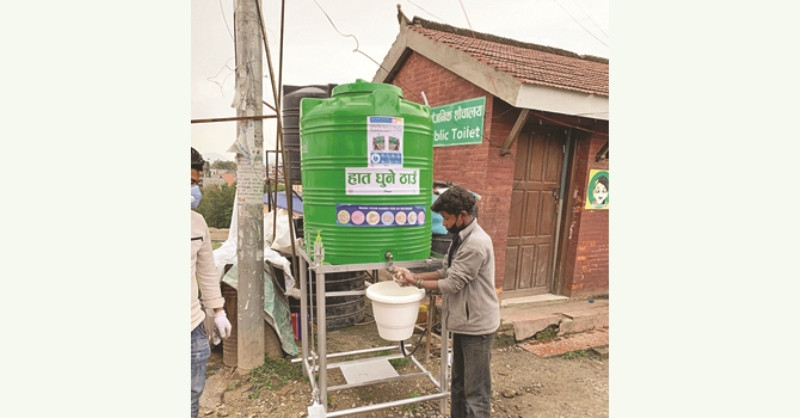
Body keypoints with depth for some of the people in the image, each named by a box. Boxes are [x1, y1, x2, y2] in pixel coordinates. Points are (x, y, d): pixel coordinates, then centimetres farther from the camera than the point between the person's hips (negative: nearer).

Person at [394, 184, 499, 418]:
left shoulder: (476, 244, -25)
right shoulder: (461, 238, 7)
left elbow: (453, 284, -23)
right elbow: (447, 272, 10)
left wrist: (416, 282, -13)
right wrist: (415, 276, -2)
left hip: (477, 326, -10)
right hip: (463, 322, 10)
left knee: (475, 389, 4)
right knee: (459, 382, 22)